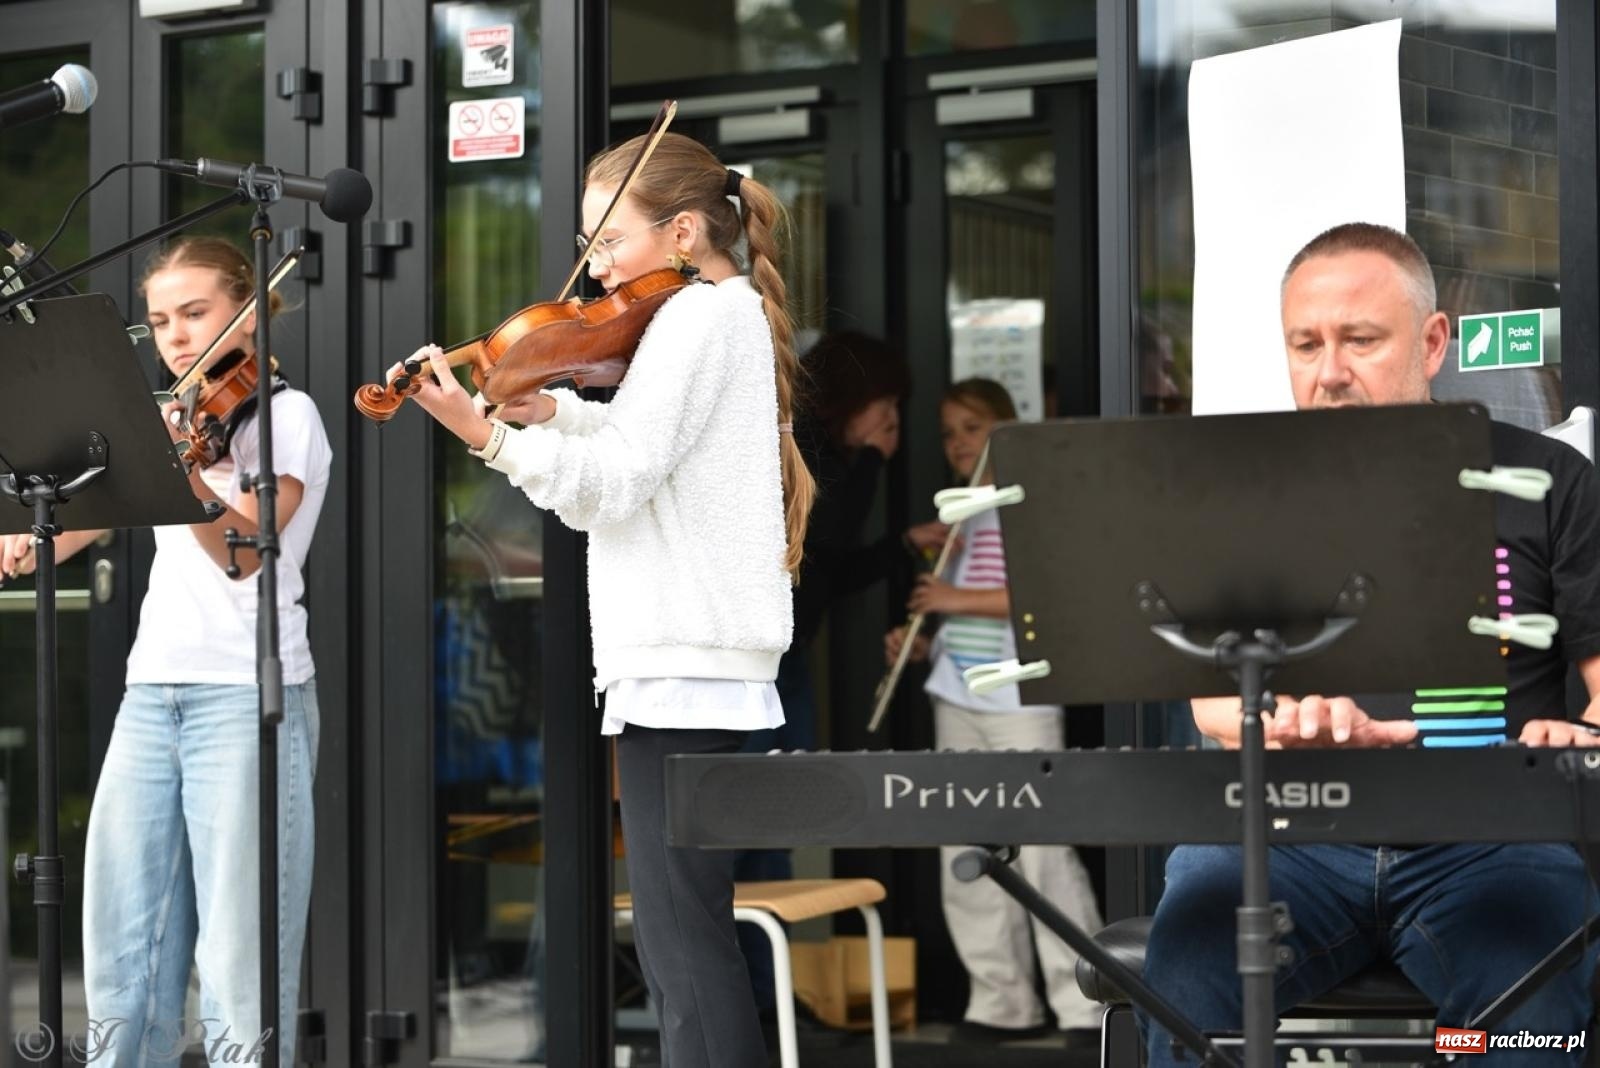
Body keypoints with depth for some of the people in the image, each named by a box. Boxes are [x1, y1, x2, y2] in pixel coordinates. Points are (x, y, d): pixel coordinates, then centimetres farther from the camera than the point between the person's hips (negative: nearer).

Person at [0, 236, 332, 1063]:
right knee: (123, 961, 4)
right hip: (152, 692, 7)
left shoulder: (286, 415, -1)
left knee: (239, 972, -8)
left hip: (249, 694, -6)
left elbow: (242, 551, -17)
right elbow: (77, 527, 15)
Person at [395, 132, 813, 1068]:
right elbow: (632, 452, 20)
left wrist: (489, 435, -25)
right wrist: (550, 411, 4)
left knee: (683, 940, -10)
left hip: (682, 667, -10)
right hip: (697, 663, 10)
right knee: (685, 939, 13)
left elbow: (615, 482, -18)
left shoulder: (702, 312, -10)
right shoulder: (728, 312, 19)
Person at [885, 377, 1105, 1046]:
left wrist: (962, 599, -16)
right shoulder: (960, 518, 18)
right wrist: (919, 645, 6)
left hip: (1022, 700, -8)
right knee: (967, 857, 6)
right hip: (957, 700, 8)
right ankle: (1002, 1001, 12)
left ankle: (1083, 1005, -7)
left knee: (1041, 850, -11)